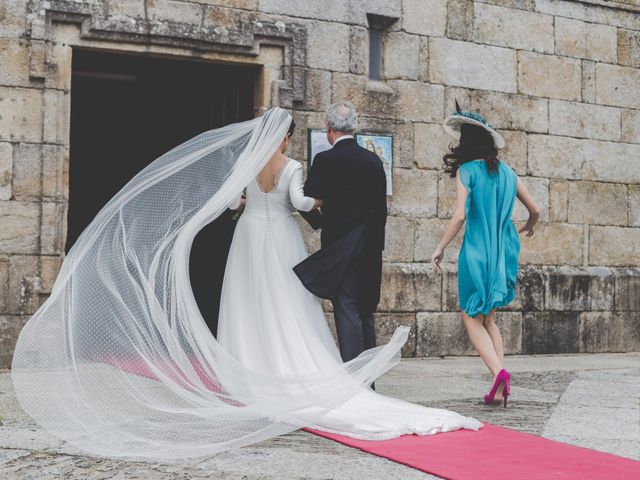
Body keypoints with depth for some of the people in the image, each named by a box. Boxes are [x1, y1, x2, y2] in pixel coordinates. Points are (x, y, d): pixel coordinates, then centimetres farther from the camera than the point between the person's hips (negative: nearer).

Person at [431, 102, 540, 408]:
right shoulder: (507, 173, 9)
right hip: (504, 251, 6)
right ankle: (499, 389, 7)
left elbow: (460, 216, -16)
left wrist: (440, 248, -5)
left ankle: (498, 371, -19)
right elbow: (535, 210, 15)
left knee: (473, 320, 5)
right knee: (488, 318, 16)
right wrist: (529, 226, 38)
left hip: (477, 252, -5)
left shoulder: (465, 171, -7)